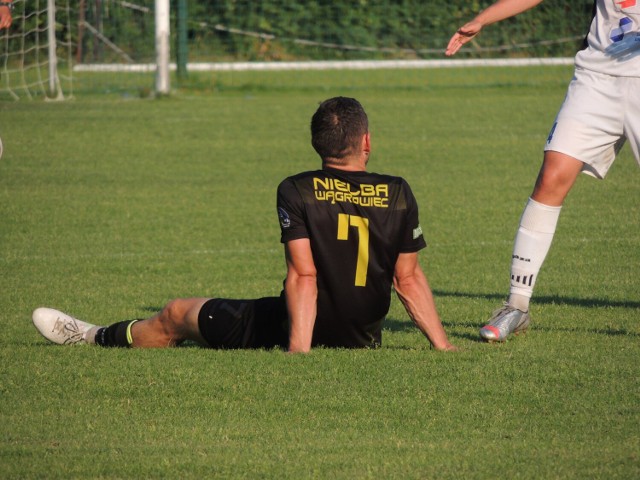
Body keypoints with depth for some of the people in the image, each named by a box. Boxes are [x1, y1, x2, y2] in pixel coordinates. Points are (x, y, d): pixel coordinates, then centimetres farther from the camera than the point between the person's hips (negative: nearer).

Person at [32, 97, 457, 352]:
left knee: (176, 315, 19)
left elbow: (303, 276, -22)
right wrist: (442, 345, 2)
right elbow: (410, 280, -4)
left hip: (302, 328, -4)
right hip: (363, 336, 4)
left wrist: (298, 348, -24)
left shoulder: (297, 192, -15)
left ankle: (95, 339, 42)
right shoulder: (398, 195, -6)